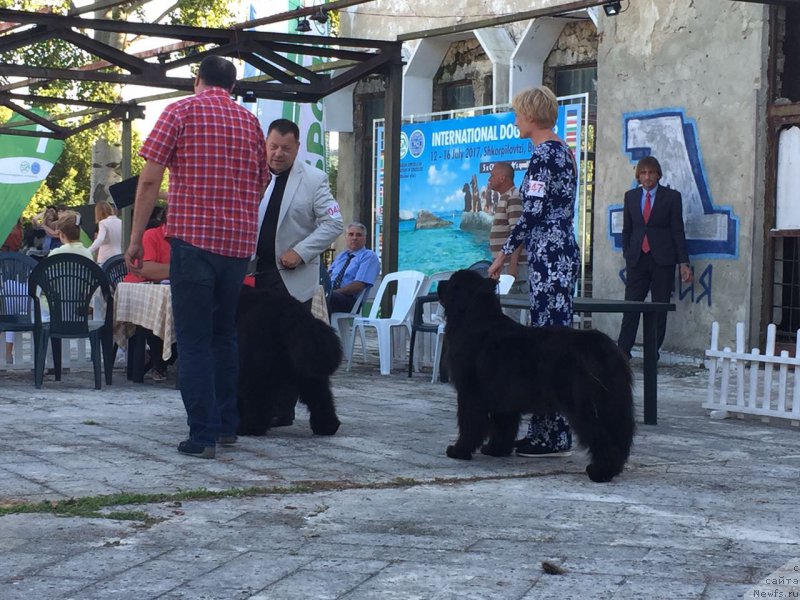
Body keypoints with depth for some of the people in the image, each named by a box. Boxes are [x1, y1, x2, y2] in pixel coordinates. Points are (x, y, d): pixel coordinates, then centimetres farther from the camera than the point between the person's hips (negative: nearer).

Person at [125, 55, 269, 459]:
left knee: (194, 340, -2)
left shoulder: (180, 112, 0)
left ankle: (202, 436, -6)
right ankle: (226, 425, 22)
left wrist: (135, 239, -1)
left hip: (191, 237, -5)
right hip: (239, 243, 5)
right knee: (224, 335, 18)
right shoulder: (251, 122, 14)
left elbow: (150, 180, -5)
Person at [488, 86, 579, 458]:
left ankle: (554, 437, -5)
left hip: (548, 256, -10)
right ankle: (546, 431, 16)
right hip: (562, 250, 10)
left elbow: (533, 212, -18)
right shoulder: (563, 151, 17)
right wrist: (516, 248, 22)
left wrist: (504, 253, -11)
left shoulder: (544, 153, -13)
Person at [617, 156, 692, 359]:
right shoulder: (631, 196, 10)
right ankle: (623, 350, -1)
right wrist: (627, 255, 6)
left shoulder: (671, 197, 2)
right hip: (637, 259, 2)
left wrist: (683, 263, -4)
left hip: (662, 259, -2)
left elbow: (678, 231, 0)